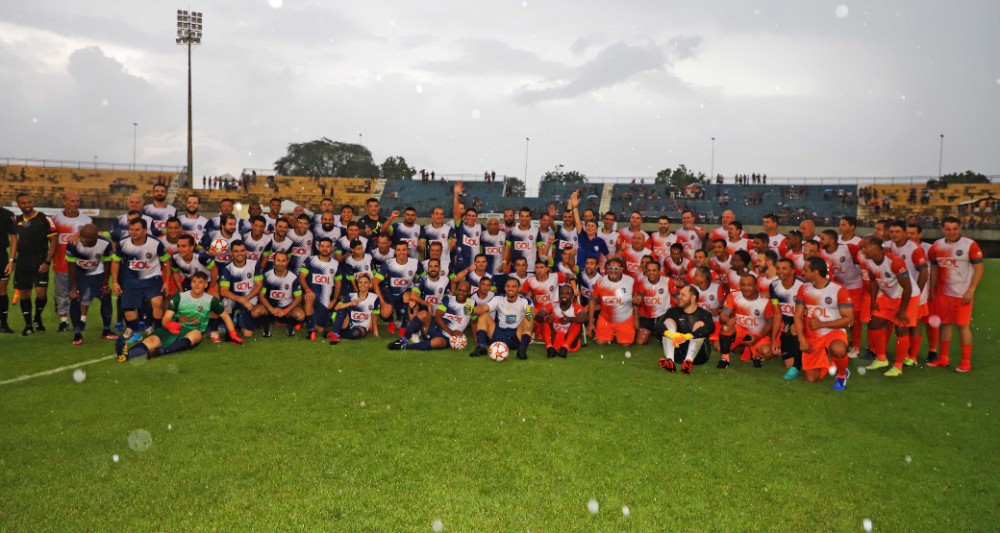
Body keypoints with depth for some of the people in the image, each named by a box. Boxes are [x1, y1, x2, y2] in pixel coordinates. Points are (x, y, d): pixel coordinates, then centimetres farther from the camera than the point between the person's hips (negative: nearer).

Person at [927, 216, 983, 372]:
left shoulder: (970, 245, -9)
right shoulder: (937, 246, 5)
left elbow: (978, 269, -9)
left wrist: (971, 290, -16)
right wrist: (932, 290, 10)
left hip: (962, 294, -5)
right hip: (943, 293, 5)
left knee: (963, 325, -2)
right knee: (945, 324, 10)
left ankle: (966, 362, 6)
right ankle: (943, 358, 18)